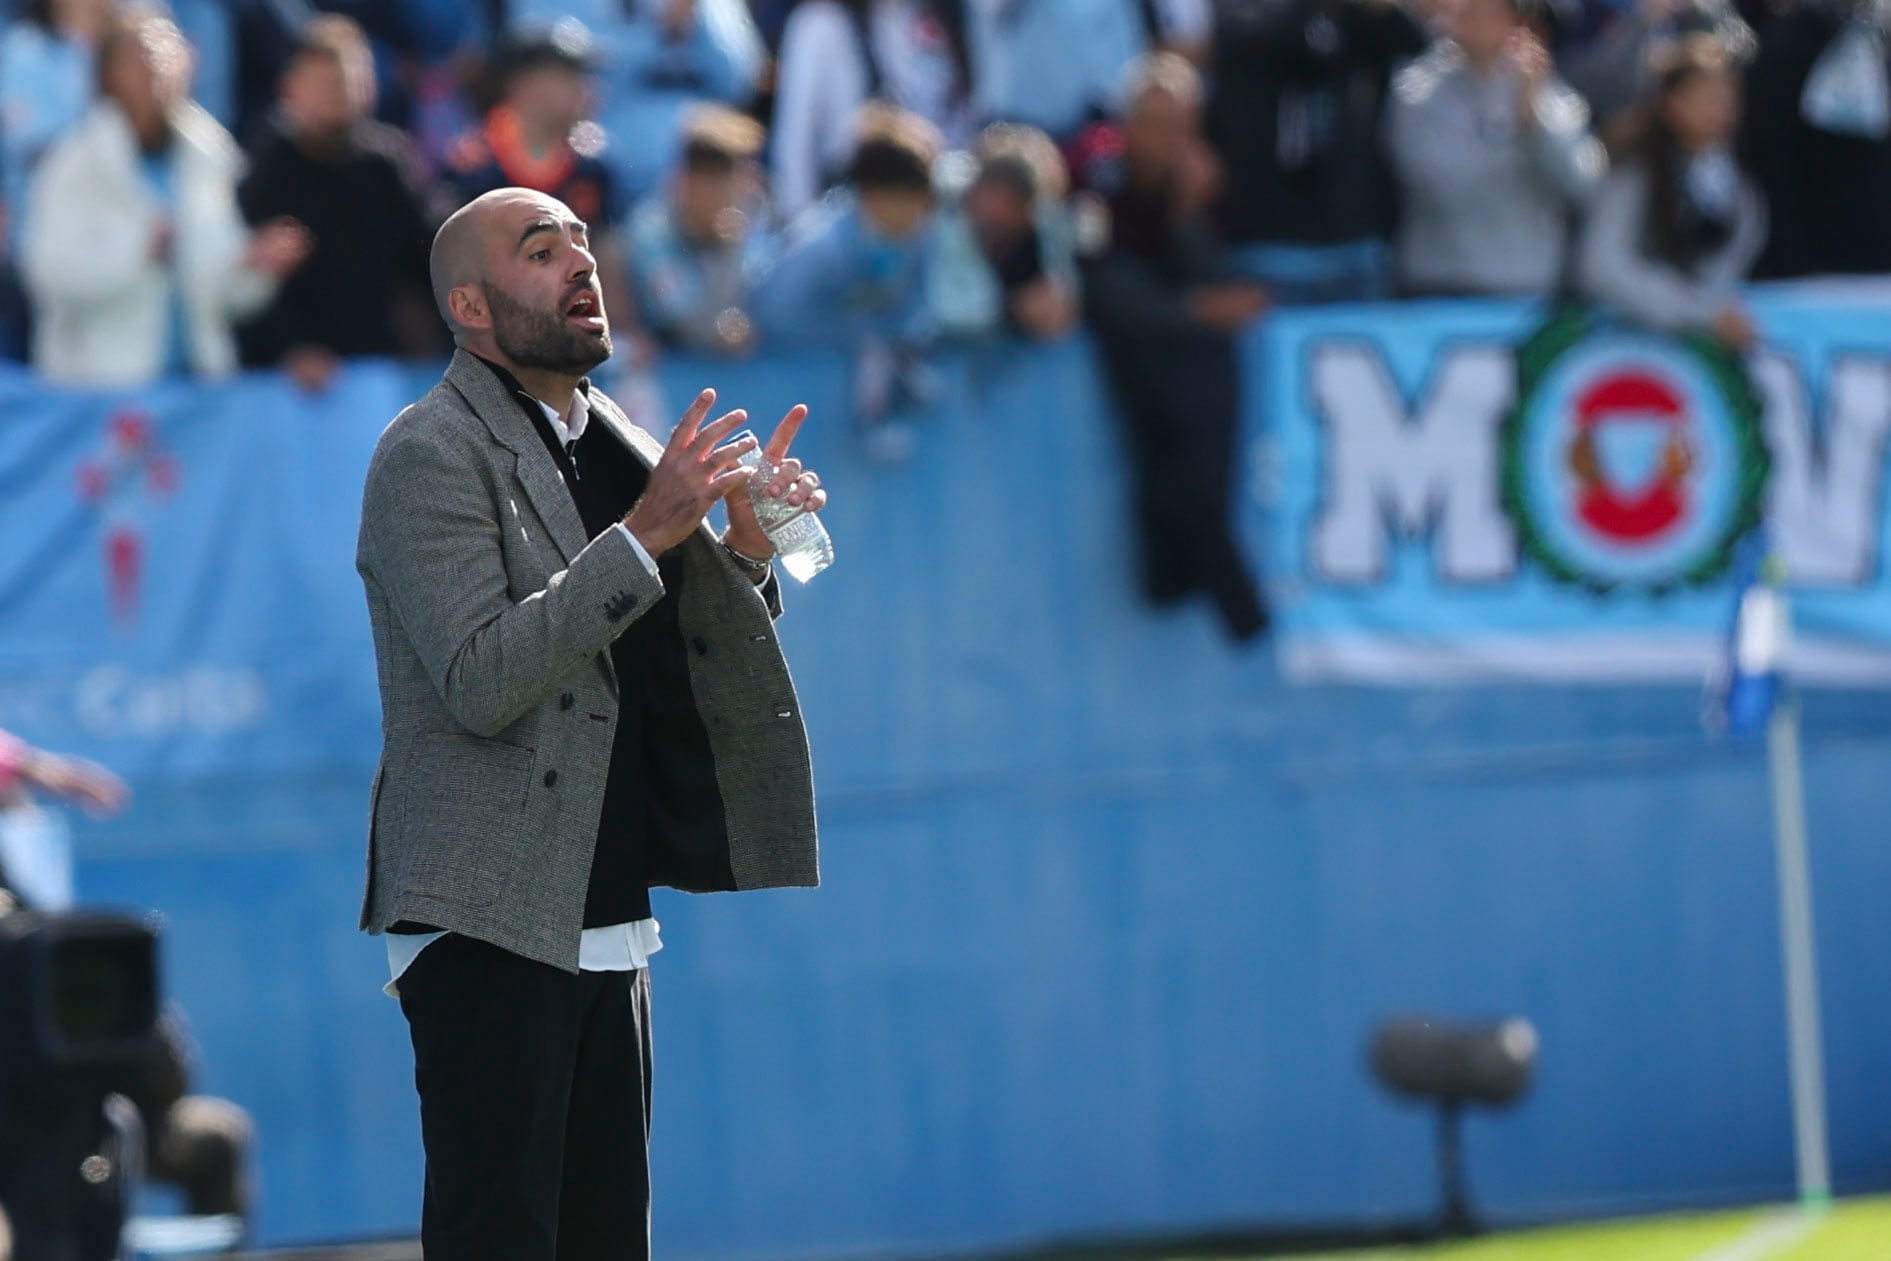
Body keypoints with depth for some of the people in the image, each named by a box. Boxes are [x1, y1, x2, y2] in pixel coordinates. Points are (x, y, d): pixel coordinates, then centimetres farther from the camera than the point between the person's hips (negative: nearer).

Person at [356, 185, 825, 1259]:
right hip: (492, 926, -8)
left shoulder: (620, 449, 16)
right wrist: (647, 534, -20)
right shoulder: (433, 456, -7)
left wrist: (746, 551, 1)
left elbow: (676, 675, 19)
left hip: (609, 925, 8)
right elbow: (482, 681, -20)